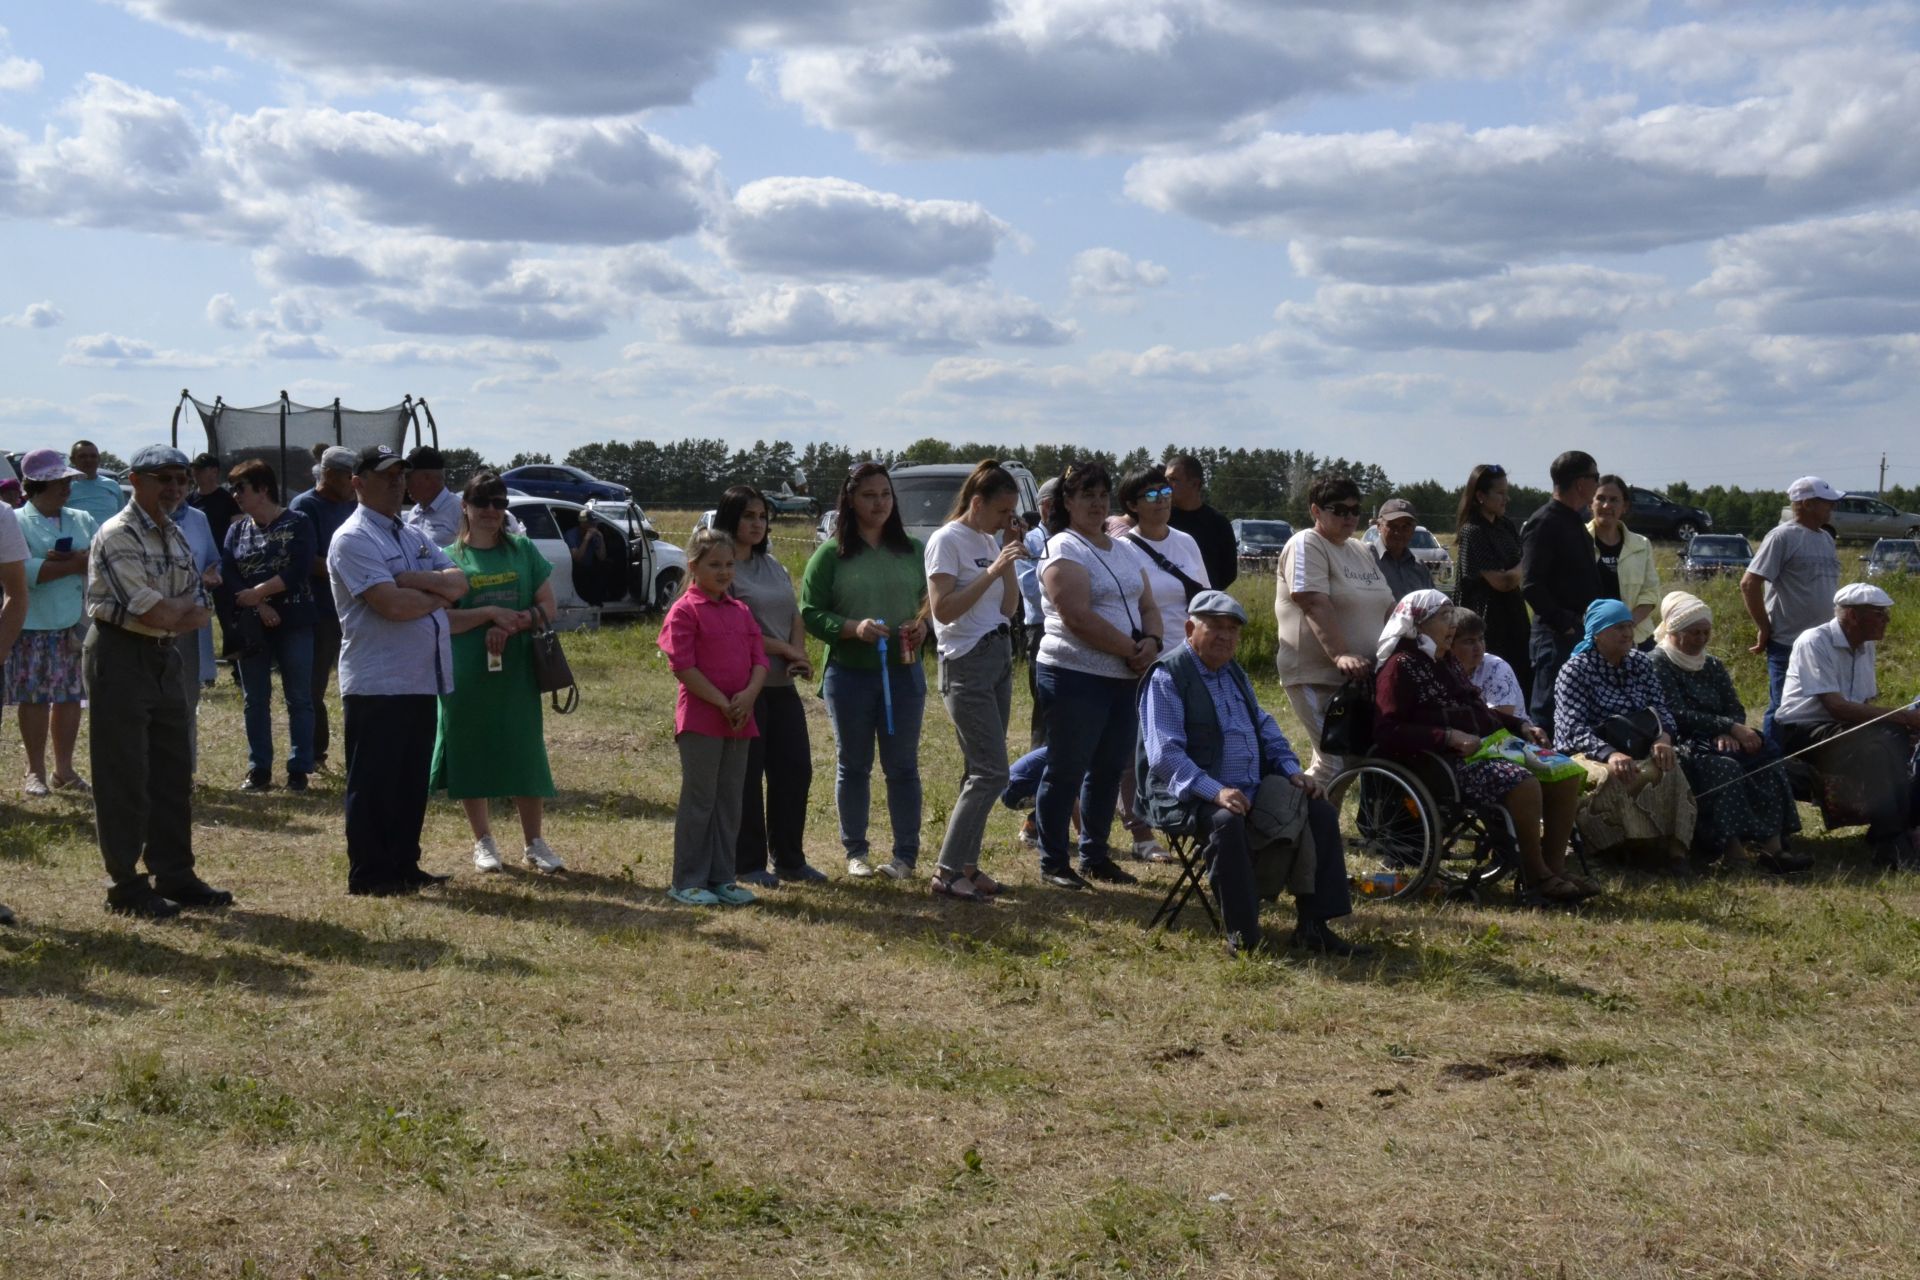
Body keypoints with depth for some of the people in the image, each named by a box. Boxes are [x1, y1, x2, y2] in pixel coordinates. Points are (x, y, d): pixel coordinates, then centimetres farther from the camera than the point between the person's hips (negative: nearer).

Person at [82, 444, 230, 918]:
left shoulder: (176, 537, 12)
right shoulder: (117, 536, -14)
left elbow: (197, 615, 8)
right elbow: (155, 613, -20)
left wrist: (171, 613, -13)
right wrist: (187, 601, -1)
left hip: (166, 656, 8)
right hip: (121, 656, -8)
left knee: (173, 771, 11)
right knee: (123, 777, -3)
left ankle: (174, 875, 20)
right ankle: (126, 887, 4)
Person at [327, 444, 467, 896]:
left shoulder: (415, 537, 18)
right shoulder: (353, 539, -9)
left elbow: (458, 583, 4)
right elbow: (392, 604, -21)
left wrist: (411, 580, -13)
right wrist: (439, 594, -3)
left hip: (423, 682, 8)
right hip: (377, 684, -8)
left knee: (412, 782, 13)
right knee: (373, 786, 0)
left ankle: (404, 867, 21)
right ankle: (368, 875, 6)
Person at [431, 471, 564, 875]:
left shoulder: (523, 551, 8)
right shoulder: (450, 558, 2)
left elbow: (547, 606, 3)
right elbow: (439, 619, -6)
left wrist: (512, 626, -14)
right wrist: (491, 613, -17)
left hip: (517, 673, 1)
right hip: (466, 676, -1)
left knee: (526, 755, 3)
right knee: (471, 757, 4)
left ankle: (535, 844, 13)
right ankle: (483, 842, 18)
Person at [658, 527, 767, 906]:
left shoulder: (741, 611, 13)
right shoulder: (685, 611, -7)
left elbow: (759, 658, 9)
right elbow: (682, 666, -14)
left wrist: (748, 696, -10)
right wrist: (722, 703, -15)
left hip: (739, 718, 7)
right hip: (700, 718, -6)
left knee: (731, 801, 10)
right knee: (699, 800, -2)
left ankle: (721, 878, 18)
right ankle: (687, 882, 6)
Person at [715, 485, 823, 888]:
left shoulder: (773, 566, 16)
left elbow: (796, 617, 13)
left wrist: (799, 655, -6)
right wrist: (787, 651, -11)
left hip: (782, 684, 7)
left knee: (796, 769, 7)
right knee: (748, 775, 0)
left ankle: (790, 860, 18)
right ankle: (748, 864, 10)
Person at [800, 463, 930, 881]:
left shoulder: (913, 551, 6)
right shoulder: (831, 554, -2)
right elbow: (810, 613, -5)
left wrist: (923, 626, -9)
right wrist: (853, 628, -20)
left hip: (903, 672, 1)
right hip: (849, 675, -1)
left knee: (903, 766, 4)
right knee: (853, 766, 9)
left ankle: (905, 854, 13)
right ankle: (855, 851, 21)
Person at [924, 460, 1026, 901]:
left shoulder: (992, 540, 13)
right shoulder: (948, 540, -10)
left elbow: (1008, 608, 12)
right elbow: (943, 609, -18)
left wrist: (1010, 558, 1)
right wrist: (992, 571, -20)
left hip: (999, 657, 8)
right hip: (966, 664, -8)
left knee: (981, 771, 8)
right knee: (991, 772, -11)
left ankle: (966, 864, 14)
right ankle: (947, 872, -6)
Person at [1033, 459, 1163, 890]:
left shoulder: (1127, 550, 17)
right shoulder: (1063, 549, -8)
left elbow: (1148, 605, 16)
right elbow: (1077, 617, -19)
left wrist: (1152, 641, -6)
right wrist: (1130, 649, -17)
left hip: (1125, 678, 7)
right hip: (1076, 677, -7)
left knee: (1109, 770, 12)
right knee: (1066, 772, -1)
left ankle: (1095, 857, 23)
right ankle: (1053, 862, 8)